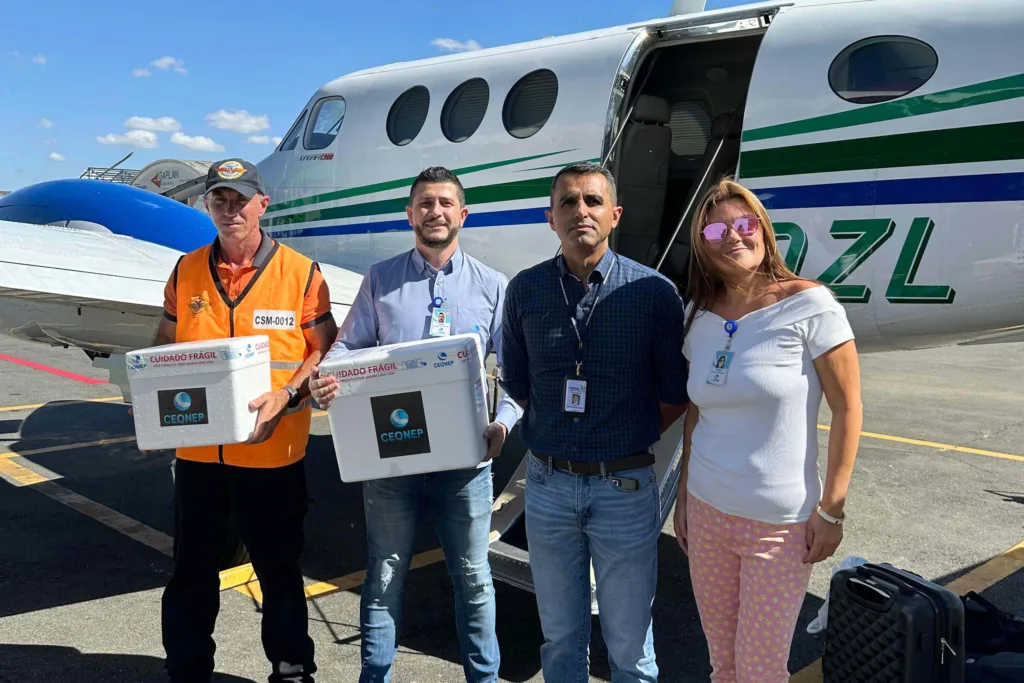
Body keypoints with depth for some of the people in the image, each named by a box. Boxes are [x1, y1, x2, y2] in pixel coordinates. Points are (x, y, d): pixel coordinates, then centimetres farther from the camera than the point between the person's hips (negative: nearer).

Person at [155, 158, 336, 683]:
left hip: (272, 453, -3)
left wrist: (285, 396, -19)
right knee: (191, 571, 17)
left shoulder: (300, 273, -5)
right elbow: (164, 347, 13)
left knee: (278, 569, 12)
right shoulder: (186, 272, 6)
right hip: (196, 449, 4)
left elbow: (325, 349, -4)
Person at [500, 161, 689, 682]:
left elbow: (674, 397, -1)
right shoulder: (524, 291, -1)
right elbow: (516, 385, 8)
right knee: (560, 637, 18)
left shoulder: (655, 293, -7)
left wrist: (629, 444, 1)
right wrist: (553, 440, 5)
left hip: (626, 487, -2)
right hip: (548, 484, 2)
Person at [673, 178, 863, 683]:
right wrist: (683, 493, 12)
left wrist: (831, 509, -11)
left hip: (780, 524, -4)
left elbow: (847, 409, -10)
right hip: (706, 513, 5)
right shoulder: (697, 316, 3)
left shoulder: (809, 305, -12)